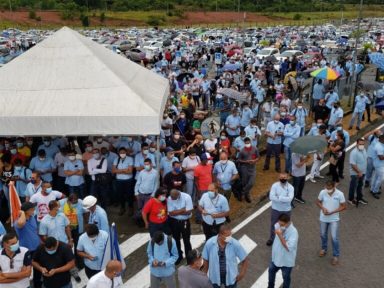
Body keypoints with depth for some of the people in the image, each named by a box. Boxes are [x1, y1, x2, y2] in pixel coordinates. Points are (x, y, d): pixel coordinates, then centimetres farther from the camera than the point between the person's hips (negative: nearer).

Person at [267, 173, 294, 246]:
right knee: (273, 224, 17)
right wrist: (284, 199, -27)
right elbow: (271, 197, -24)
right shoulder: (275, 185, -14)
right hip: (275, 209, 1)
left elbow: (290, 199, -28)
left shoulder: (290, 187, -15)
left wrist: (278, 197, -30)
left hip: (286, 210, 0)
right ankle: (271, 239, 38)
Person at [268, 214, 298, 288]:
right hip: (276, 257, 7)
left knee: (286, 277, 18)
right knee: (271, 271, 26)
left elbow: (288, 248, -36)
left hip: (287, 261, -6)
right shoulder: (278, 225, -13)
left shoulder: (293, 232, -32)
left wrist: (280, 235, -38)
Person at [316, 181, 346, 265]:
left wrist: (332, 212, -21)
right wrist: (323, 208, -18)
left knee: (334, 238, -2)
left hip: (334, 219, -3)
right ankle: (324, 249, 46)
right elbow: (318, 202, 2)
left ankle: (336, 256, 17)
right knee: (323, 235, 19)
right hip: (323, 218, 3)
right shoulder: (322, 192, -14)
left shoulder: (340, 194, -19)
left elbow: (343, 206, -11)